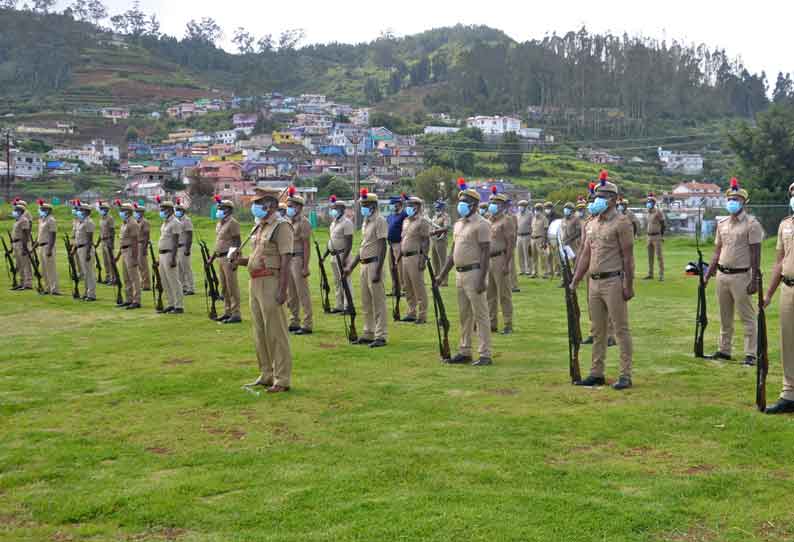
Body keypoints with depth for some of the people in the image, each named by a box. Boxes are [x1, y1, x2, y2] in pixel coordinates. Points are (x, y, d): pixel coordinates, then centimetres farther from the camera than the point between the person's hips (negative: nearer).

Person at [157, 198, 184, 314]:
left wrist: (173, 258, -23)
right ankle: (171, 304, 19)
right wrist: (160, 257, 20)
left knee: (174, 281, -7)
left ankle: (179, 306, -2)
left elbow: (175, 242, -18)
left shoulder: (175, 223, -12)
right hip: (162, 254, 10)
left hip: (170, 254, -10)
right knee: (165, 282, 12)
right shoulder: (165, 222, 17)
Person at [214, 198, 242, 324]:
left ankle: (236, 314, -4)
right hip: (220, 257, 9)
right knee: (224, 287, 13)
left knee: (232, 286, -7)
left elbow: (237, 242, -16)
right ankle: (227, 312, 22)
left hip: (229, 258, -9)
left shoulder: (232, 223, -11)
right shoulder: (219, 224, 17)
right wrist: (212, 257, 21)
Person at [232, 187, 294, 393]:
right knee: (260, 332, 14)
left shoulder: (281, 226, -10)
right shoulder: (260, 226, 18)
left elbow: (285, 260, -17)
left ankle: (282, 380, 0)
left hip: (271, 283, -9)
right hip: (255, 283, 9)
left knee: (276, 332, -6)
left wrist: (282, 290, -23)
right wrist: (240, 260, 5)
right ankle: (266, 375, 24)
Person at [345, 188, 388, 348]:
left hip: (374, 264, -9)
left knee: (378, 302, -5)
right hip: (364, 264, 9)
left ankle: (380, 336, -2)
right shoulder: (366, 221, 16)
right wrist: (351, 266, 20)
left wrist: (378, 271, -22)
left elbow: (382, 248, -17)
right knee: (366, 303, 14)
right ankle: (368, 334, 22)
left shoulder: (379, 221, -11)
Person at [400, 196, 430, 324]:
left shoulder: (422, 221, -8)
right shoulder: (406, 221, 18)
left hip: (415, 257, -8)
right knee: (408, 288, 12)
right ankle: (412, 313, 20)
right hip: (405, 257, 8)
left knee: (419, 287, -6)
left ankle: (422, 315, -2)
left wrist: (423, 259, -20)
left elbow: (426, 241, -13)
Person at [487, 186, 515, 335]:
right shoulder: (490, 221, 16)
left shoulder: (506, 221, -8)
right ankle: (492, 324, 19)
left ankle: (508, 325, 3)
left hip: (500, 260, -8)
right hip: (488, 260, 8)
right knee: (490, 295, 11)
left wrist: (506, 264, -20)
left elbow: (511, 244, -14)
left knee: (504, 295, -3)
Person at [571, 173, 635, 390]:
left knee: (621, 329, -2)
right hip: (594, 282, 8)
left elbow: (628, 256, -11)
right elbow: (586, 255, 16)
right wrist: (574, 282, 12)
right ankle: (597, 373, 19)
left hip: (613, 282, -7)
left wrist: (629, 285, -16)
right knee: (598, 331, 12)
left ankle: (625, 375, 2)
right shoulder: (592, 224, 15)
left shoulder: (621, 223, -8)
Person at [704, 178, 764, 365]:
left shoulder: (752, 224, -7)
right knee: (725, 316, 13)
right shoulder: (722, 224, 12)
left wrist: (754, 279, -15)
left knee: (747, 317, -2)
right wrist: (708, 274, 13)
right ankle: (724, 350, 22)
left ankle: (750, 353, 2)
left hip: (741, 276, -7)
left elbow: (755, 254, -11)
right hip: (722, 275, 7)